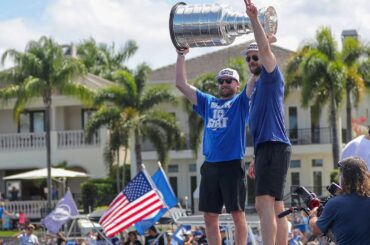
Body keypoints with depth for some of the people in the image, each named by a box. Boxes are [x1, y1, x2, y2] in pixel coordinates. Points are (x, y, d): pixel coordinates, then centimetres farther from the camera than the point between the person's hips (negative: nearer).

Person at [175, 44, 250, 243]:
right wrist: (181, 54, 15)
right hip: (210, 166, 5)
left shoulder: (241, 102, 7)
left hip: (233, 165, -5)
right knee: (210, 217, 4)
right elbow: (181, 84, 18)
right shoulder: (208, 103, 18)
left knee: (237, 214, -4)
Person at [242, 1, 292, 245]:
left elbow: (265, 48, -17)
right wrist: (257, 159, 24)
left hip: (274, 147, -10)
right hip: (265, 149, 10)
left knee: (264, 203, -21)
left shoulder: (271, 77, 1)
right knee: (277, 208, 8)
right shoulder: (255, 85, 25)